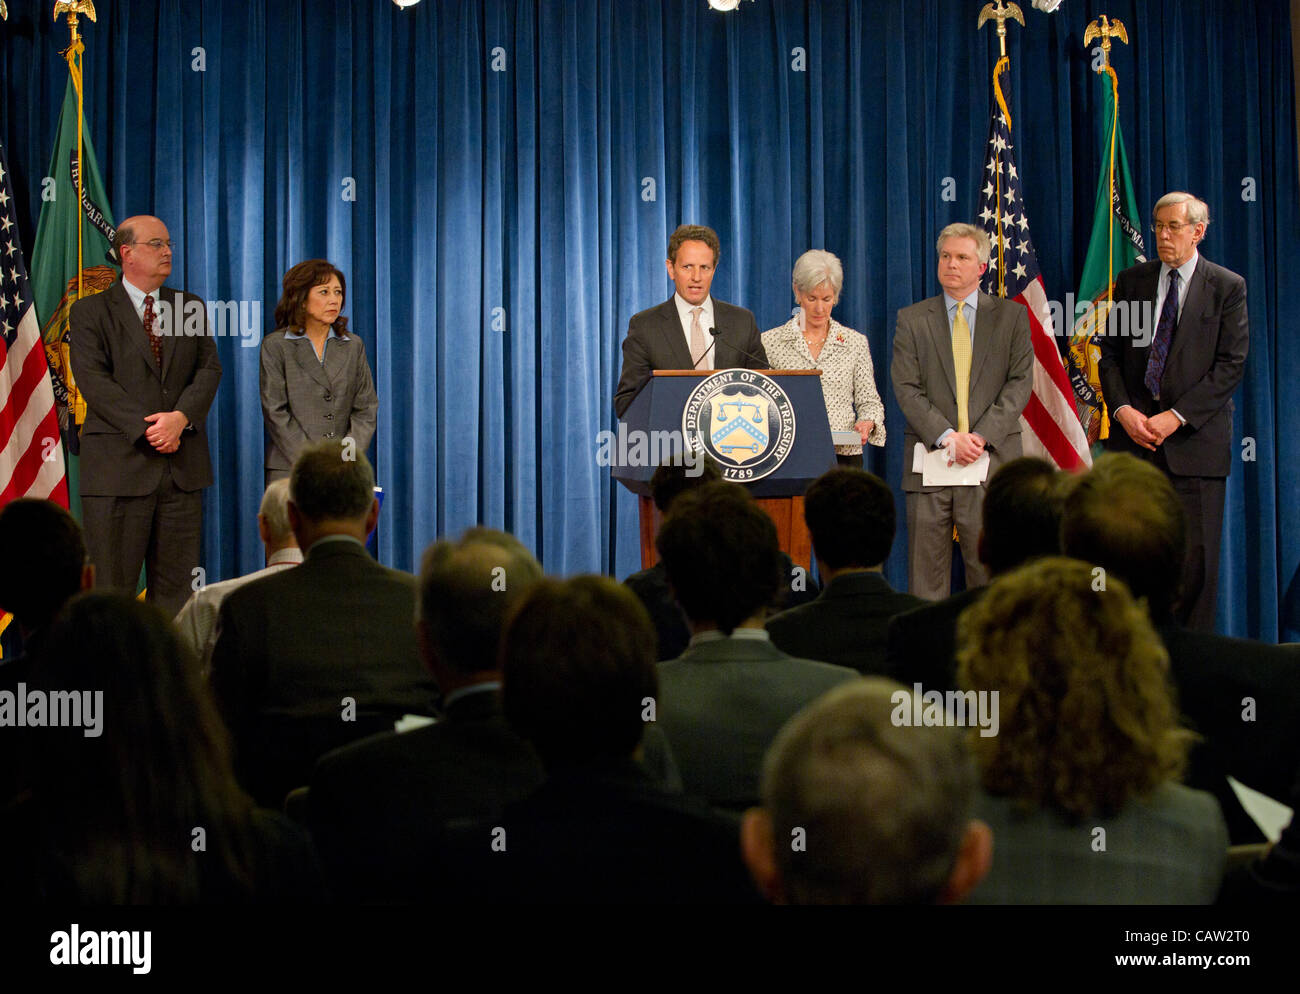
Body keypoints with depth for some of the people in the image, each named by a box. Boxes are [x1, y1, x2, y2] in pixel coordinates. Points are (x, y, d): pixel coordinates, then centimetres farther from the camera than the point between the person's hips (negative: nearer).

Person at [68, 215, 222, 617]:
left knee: (175, 584, 6)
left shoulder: (191, 307, 15)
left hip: (182, 464, 4)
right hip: (118, 465, -4)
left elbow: (209, 369, 6)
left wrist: (181, 417, -12)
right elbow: (93, 381, -7)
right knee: (111, 587, -1)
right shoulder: (91, 312, 3)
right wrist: (146, 429, -16)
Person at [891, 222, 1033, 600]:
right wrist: (948, 437, -12)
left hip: (991, 458, 0)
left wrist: (981, 436, -11)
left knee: (991, 575, 0)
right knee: (926, 576, 1)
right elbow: (906, 388, 0)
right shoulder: (911, 320, 9)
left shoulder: (1011, 316, 10)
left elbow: (1020, 382, 1)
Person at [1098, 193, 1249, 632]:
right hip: (1133, 433, 3)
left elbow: (1231, 364, -4)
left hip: (1195, 437, -3)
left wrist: (1176, 417, -12)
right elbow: (1110, 353, 11)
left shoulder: (1228, 287, 2)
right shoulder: (1132, 280, 12)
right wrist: (1122, 410, -5)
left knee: (1196, 556, -2)